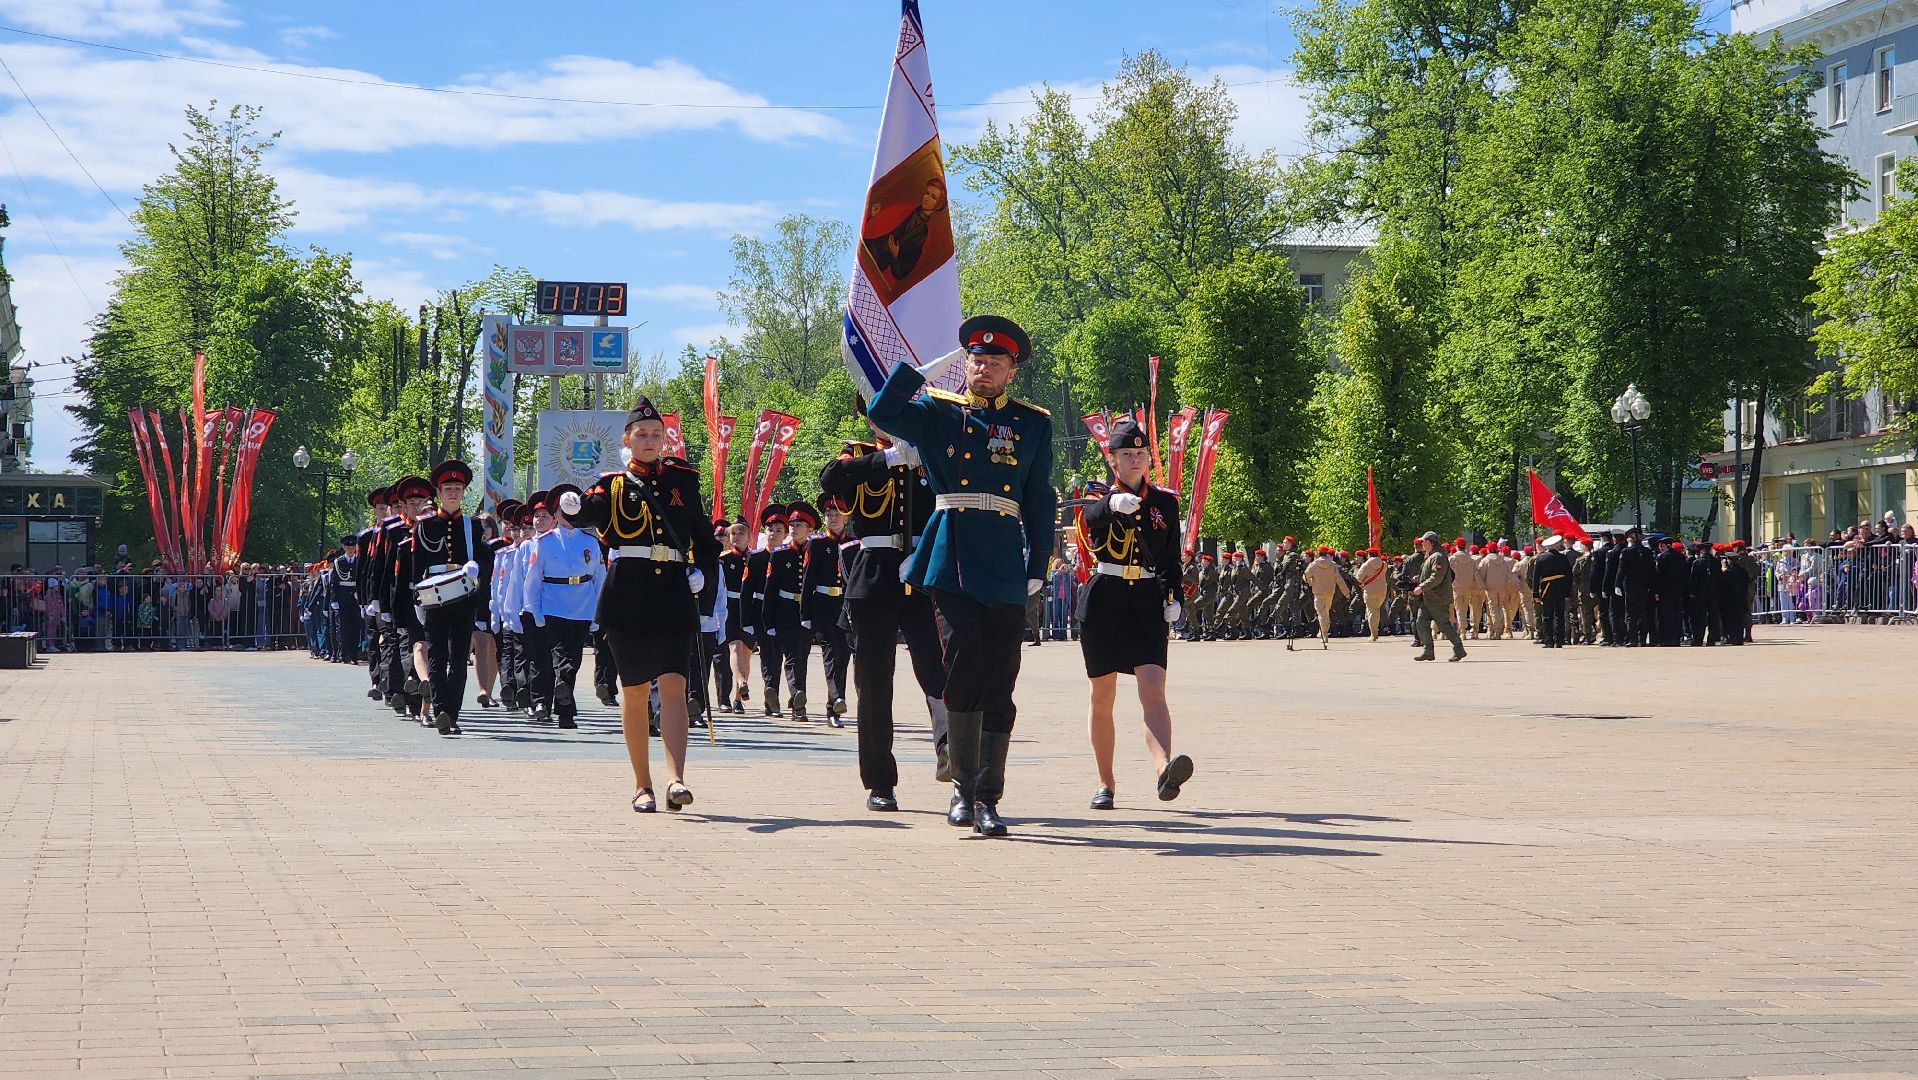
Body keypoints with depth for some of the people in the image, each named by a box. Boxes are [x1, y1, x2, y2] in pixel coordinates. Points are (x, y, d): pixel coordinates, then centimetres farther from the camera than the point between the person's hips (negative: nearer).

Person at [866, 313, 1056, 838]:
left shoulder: (1033, 423, 12)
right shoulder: (937, 411, 9)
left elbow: (1041, 500, 13)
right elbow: (882, 412, -8)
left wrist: (1038, 567, 7)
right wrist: (931, 368, -4)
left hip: (1005, 567, 2)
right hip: (951, 561, -2)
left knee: (998, 685, 2)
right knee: (965, 668, -12)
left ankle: (987, 799, 9)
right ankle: (963, 787, 1)